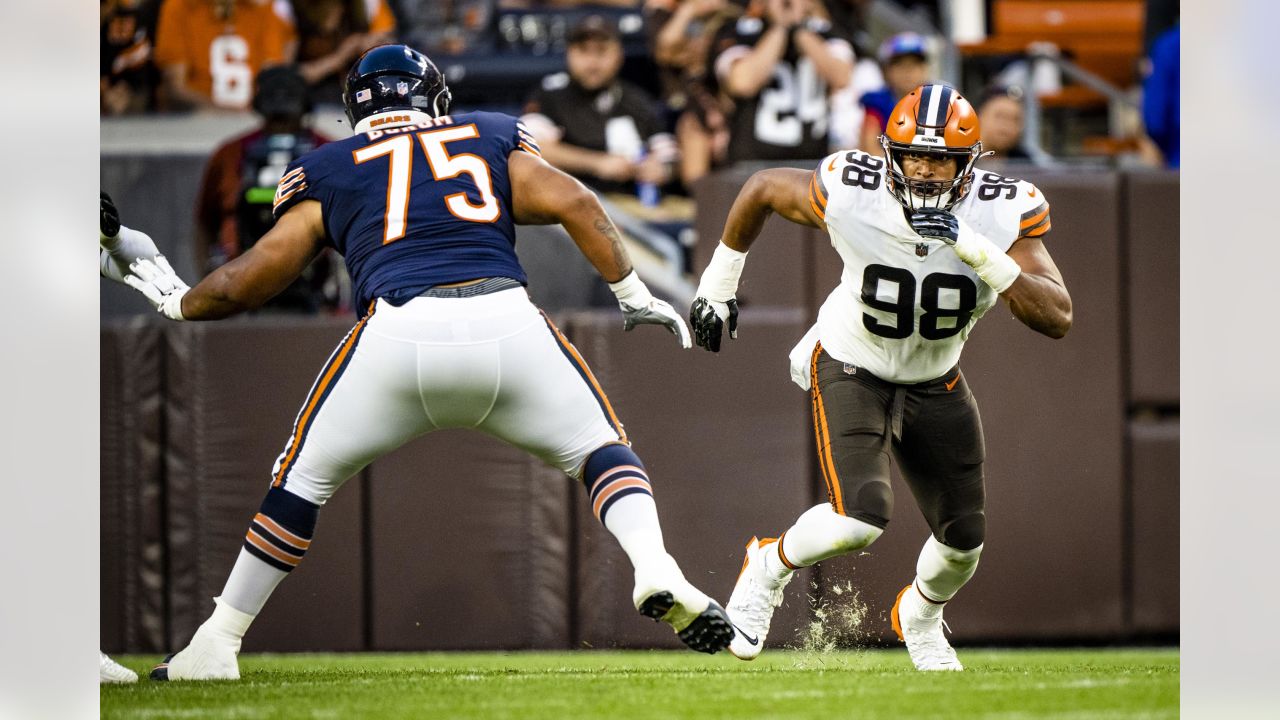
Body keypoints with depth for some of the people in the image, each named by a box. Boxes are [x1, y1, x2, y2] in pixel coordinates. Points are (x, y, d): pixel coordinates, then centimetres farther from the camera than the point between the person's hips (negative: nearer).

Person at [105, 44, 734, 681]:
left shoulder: (328, 172, 23)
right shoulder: (491, 139, 25)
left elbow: (251, 280, 23)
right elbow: (573, 203, 11)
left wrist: (178, 302, 41)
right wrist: (633, 294, 17)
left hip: (400, 334, 0)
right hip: (507, 323, 1)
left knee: (304, 477, 17)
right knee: (599, 448, 18)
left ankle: (216, 645, 16)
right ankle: (656, 573, -9)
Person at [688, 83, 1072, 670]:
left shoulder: (1002, 214, -24)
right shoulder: (851, 195, -28)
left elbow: (1057, 318, -32)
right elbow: (763, 188, -7)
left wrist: (978, 253, -44)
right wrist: (717, 286, 3)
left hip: (934, 383, 3)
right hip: (851, 371, -3)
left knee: (963, 539, 11)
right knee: (859, 522, -25)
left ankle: (920, 617, 47)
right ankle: (771, 566, 9)